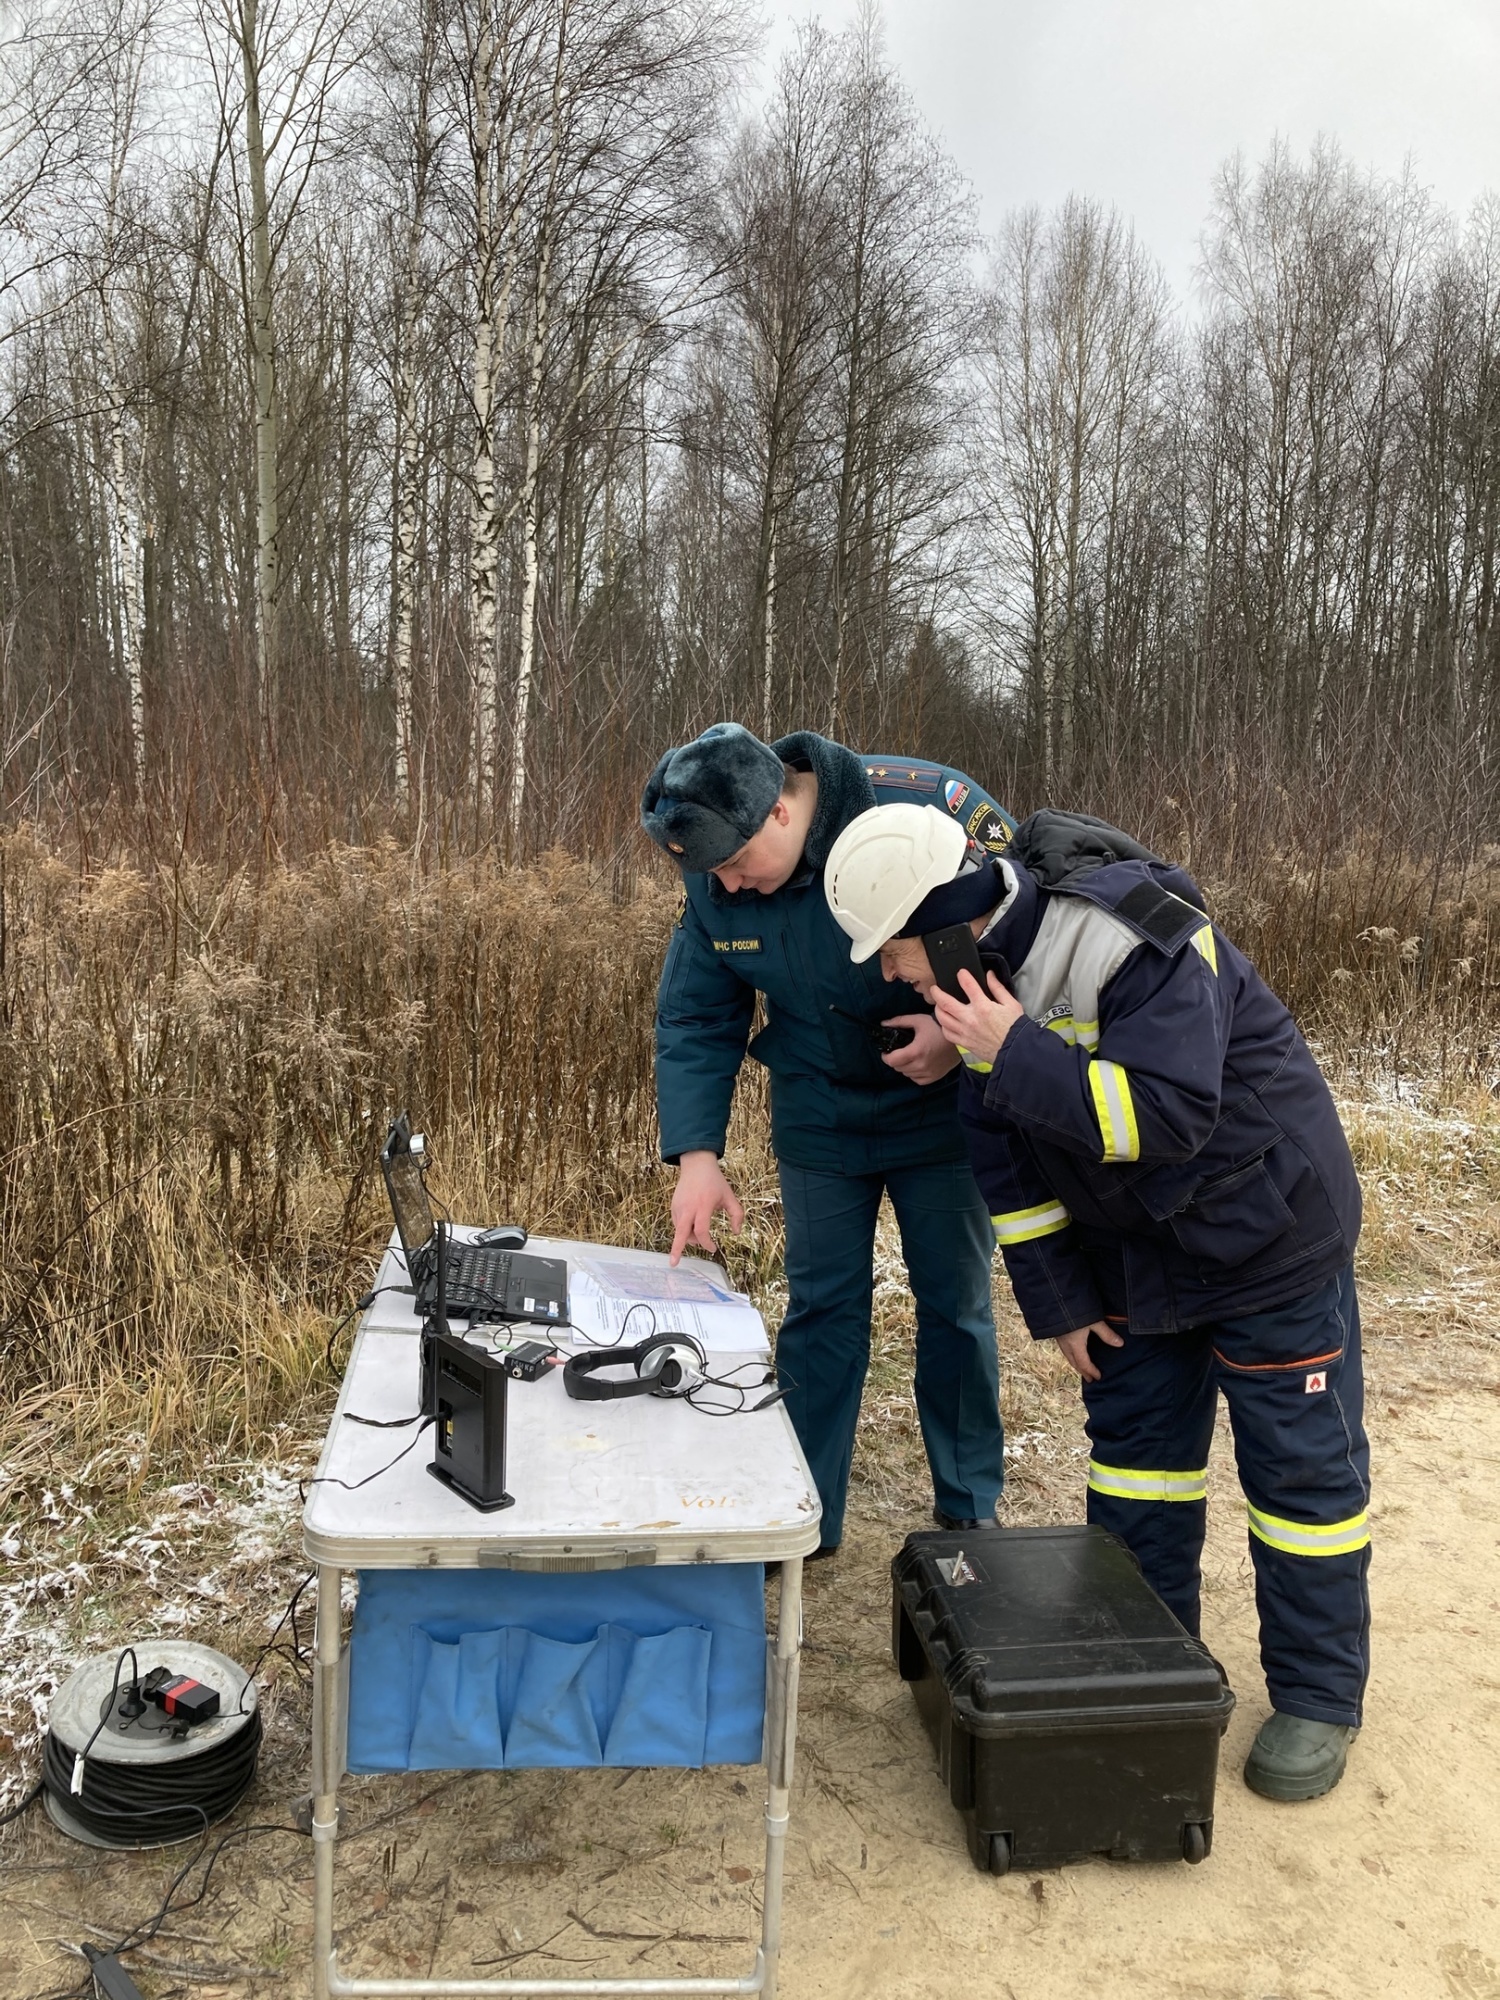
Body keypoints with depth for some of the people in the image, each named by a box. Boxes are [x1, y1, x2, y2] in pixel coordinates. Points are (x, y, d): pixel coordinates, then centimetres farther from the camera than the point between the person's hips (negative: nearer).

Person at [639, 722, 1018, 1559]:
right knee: (821, 1309, 7)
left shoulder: (929, 807, -27)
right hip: (818, 1120, 3)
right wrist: (697, 1153, -16)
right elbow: (695, 1021, -6)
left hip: (940, 1107, -2)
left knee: (957, 1307, 10)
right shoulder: (713, 883, -13)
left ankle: (971, 1510, 29)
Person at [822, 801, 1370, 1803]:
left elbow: (1170, 1112, -38)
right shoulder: (981, 972, -6)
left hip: (1266, 1232, -7)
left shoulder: (1138, 943, -31)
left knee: (1301, 1460, 4)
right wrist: (1057, 1297, 1)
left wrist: (1014, 1053, -36)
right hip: (1131, 1244, 7)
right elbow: (1003, 1150, 1)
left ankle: (1317, 1700, 21)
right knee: (1133, 1439, 14)